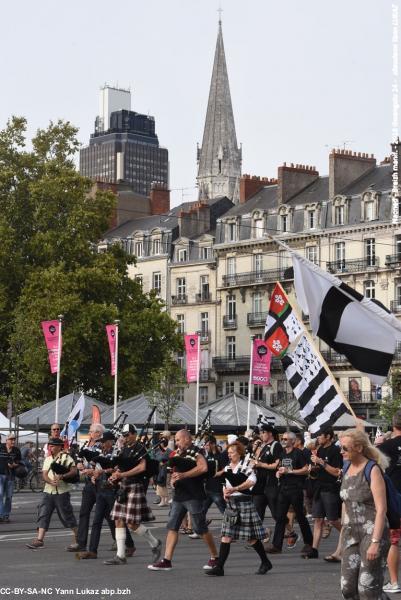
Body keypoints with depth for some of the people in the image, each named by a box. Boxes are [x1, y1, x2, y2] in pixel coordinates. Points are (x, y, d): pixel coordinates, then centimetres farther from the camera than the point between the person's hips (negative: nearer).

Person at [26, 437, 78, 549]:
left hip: (62, 492, -5)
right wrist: (51, 481, -18)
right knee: (43, 514, -5)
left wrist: (62, 476, -24)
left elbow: (74, 471, -11)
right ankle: (39, 539, -7)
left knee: (66, 514, 3)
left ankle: (77, 536, 19)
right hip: (48, 491, 5)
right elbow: (44, 475, 3)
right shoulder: (47, 459, 12)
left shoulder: (66, 457, -3)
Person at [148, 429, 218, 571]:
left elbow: (203, 467, -26)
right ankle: (167, 560, 0)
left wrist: (183, 475, -24)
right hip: (179, 495, 8)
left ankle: (214, 558, 12)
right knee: (172, 527, 1)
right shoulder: (178, 454, 17)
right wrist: (173, 480, 7)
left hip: (193, 496, -8)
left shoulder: (194, 452, -10)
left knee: (200, 528, -2)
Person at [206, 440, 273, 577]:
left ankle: (266, 563, 19)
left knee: (251, 537, 1)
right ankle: (219, 567, -1)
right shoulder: (227, 468, 13)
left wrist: (234, 489, -28)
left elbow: (251, 481, -24)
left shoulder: (245, 467, -8)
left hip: (244, 502, -6)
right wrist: (225, 493, 5)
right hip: (231, 504, 6)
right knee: (226, 536, -1)